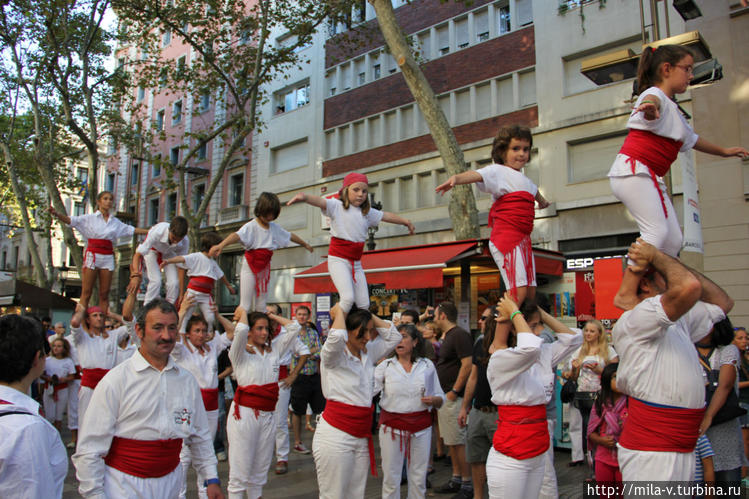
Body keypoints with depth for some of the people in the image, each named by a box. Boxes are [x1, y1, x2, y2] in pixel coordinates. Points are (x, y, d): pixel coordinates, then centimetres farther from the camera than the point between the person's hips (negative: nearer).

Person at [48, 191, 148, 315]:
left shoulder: (115, 222, 15)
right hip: (92, 255, -3)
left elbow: (131, 230, 23)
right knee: (86, 293, -6)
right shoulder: (90, 218, 4)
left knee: (104, 294, 3)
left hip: (108, 257, 4)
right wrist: (56, 214, -25)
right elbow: (71, 220, -7)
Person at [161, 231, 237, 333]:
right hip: (193, 292, -6)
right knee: (185, 315, -3)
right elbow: (182, 259, -21)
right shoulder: (196, 257, -5)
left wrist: (228, 285, 44)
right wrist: (168, 261, -38)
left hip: (207, 295, 6)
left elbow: (221, 275, 32)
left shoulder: (213, 263, 17)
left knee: (210, 319, 1)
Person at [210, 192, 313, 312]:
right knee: (245, 305, -7)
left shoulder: (275, 227, 5)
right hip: (250, 268, -6)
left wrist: (305, 244, 34)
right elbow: (237, 235, -32)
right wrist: (221, 245, -51)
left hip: (264, 269, 6)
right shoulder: (251, 226, -14)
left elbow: (290, 236, 21)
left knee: (261, 307, 11)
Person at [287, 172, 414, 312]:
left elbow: (386, 216, 25)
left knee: (364, 304, 4)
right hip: (338, 259, -6)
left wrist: (405, 221, 32)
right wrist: (305, 197, -46)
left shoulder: (367, 212, 11)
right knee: (348, 298, -22)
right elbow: (320, 202, -25)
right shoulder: (336, 206, -6)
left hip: (356, 263, 6)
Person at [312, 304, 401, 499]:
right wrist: (339, 311, -12)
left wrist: (370, 316, 6)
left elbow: (394, 336, 16)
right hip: (335, 434, -6)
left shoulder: (368, 353, 11)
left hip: (362, 437, 7)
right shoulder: (333, 354, -8)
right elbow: (337, 336, -31)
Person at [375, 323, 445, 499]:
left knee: (419, 477, 10)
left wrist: (433, 400, -11)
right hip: (392, 426, -1)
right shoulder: (385, 366, 2)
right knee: (391, 477, 5)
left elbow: (440, 398, 9)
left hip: (421, 427, 1)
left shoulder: (427, 365, 5)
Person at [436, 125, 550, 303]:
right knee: (518, 291, -19)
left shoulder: (523, 180, 22)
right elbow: (477, 175, -26)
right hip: (506, 237, -9)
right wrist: (456, 178, -48)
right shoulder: (498, 171, -4)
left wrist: (542, 201, 70)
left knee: (530, 292, 7)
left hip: (523, 239, 9)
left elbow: (534, 191, 46)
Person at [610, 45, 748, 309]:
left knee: (673, 240, 2)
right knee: (657, 231, -23)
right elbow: (653, 101, -29)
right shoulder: (654, 94, -2)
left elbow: (690, 138, 44)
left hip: (651, 178, 10)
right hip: (633, 169, -10)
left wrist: (723, 151, 56)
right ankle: (625, 294, -24)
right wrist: (649, 108, -54)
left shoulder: (672, 110, 28)